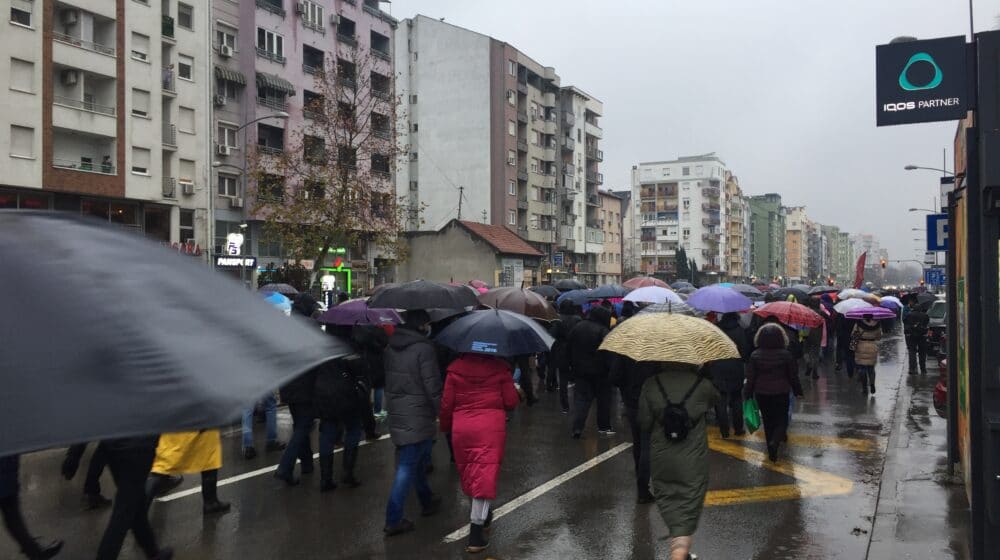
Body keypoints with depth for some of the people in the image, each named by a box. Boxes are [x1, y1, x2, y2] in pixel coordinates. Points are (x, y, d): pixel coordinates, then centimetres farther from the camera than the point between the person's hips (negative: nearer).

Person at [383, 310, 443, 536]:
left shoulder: (390, 347, 6)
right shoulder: (424, 348, -17)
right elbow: (432, 386, -18)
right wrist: (440, 411, -5)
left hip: (396, 414, 8)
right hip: (418, 416, -8)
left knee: (416, 460, 23)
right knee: (409, 465, -3)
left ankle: (427, 501, 39)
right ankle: (394, 520, -2)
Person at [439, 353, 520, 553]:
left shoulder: (455, 368, -1)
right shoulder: (499, 367, -5)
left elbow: (446, 403, 1)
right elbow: (511, 402, -4)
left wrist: (445, 426, 17)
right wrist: (517, 393, 18)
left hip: (461, 428, 2)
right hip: (491, 428, -2)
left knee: (468, 473, 20)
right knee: (484, 476, -1)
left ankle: (482, 514, 38)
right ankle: (476, 533, -5)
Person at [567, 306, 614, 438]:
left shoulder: (577, 327, 4)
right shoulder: (603, 331, -14)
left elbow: (569, 348, 10)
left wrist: (572, 365, 18)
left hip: (579, 369, 4)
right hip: (599, 371, -4)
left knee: (580, 398, 5)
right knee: (603, 399, 12)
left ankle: (577, 428, -8)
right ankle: (604, 427, 18)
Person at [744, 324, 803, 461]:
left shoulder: (755, 355, -9)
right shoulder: (786, 355, -10)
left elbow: (750, 378, -5)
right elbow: (793, 376, -2)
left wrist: (748, 393, 5)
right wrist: (798, 391, 11)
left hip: (761, 394, 2)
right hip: (781, 393, -1)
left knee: (768, 422, 16)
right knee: (781, 420, 9)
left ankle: (771, 450, 23)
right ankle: (775, 442, -17)